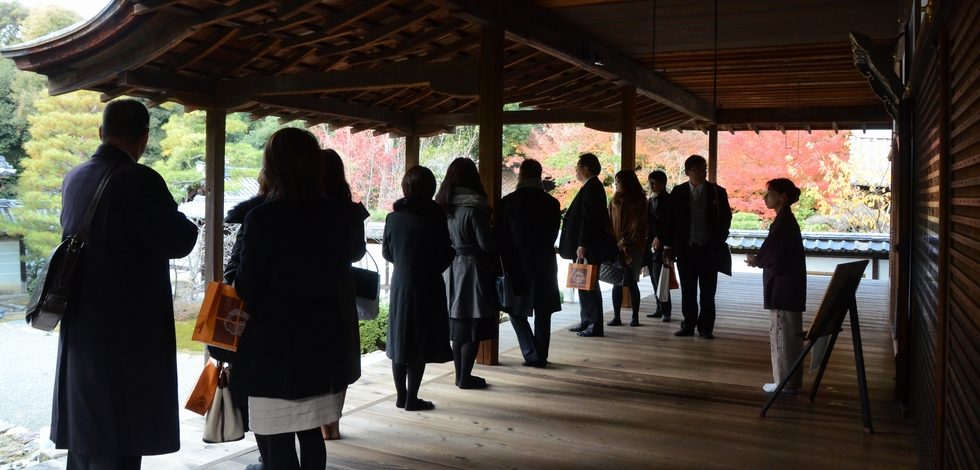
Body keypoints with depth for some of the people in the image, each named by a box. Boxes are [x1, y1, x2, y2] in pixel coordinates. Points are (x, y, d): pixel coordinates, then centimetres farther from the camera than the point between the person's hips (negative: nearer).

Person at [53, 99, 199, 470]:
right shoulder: (138, 180, -17)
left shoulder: (74, 178, 8)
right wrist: (189, 224, 5)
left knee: (85, 440, 18)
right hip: (128, 338, -8)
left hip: (81, 333, 8)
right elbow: (176, 241, -17)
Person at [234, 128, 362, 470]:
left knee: (276, 442, 5)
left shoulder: (262, 218, -16)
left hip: (276, 345, -5)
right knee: (311, 431, 20)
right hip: (328, 341, 6)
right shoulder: (342, 215, -1)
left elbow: (247, 290, -12)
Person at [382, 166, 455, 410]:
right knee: (420, 343, 2)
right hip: (427, 288, -4)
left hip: (399, 285, 4)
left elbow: (386, 252, 7)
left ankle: (401, 396, 20)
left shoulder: (393, 217, -1)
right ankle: (412, 399, 5)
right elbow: (445, 255, -9)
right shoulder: (435, 217, -12)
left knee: (399, 340, 13)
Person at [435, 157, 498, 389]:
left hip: (451, 269, 7)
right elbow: (486, 244, -14)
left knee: (458, 325, 14)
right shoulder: (473, 207, -15)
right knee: (474, 327, 2)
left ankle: (460, 374, 20)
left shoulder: (443, 206, 4)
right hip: (473, 268, -7)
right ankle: (465, 377, 6)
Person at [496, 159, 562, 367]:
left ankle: (532, 354, 1)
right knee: (543, 314, 11)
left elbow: (500, 236, -4)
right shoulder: (552, 203, -2)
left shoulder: (507, 202, -8)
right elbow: (554, 234, 5)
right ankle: (541, 356, 13)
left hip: (517, 264, -2)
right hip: (545, 265, 2)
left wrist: (505, 262, 7)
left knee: (517, 311, 10)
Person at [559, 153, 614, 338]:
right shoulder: (591, 186, 15)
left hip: (589, 248, -10)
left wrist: (582, 245, -23)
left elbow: (588, 219, -22)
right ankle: (586, 321, 24)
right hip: (584, 246, 10)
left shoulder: (592, 187, -15)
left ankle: (595, 326, 1)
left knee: (589, 285, -5)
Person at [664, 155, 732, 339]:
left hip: (709, 248, -1)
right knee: (688, 290, 6)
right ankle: (688, 325, 13)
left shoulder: (718, 192, 1)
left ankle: (705, 327, 9)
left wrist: (719, 244, -5)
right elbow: (671, 219, 5)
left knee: (707, 291, 3)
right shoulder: (678, 192, 4)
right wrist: (669, 245, 0)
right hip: (685, 248, 1)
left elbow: (726, 219, 3)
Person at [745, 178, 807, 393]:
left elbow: (774, 255, -18)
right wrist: (759, 259, 4)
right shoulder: (786, 219, 12)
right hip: (788, 285, 10)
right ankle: (790, 380, 22)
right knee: (789, 333, 14)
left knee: (782, 333, -2)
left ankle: (785, 382, 6)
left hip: (783, 286, -10)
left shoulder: (783, 221, -17)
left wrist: (756, 261, -1)